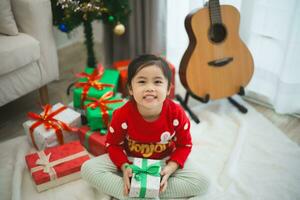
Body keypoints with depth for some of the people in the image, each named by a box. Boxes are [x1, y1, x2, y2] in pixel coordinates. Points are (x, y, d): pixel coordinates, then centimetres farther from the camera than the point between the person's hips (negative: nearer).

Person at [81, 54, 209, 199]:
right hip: (130, 160, 0)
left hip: (165, 160, 1)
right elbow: (113, 144, -6)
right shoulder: (122, 115, -23)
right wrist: (124, 167, -23)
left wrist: (170, 168, -23)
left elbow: (184, 145, -7)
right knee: (88, 168, -19)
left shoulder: (177, 114, -23)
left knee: (202, 183, -21)